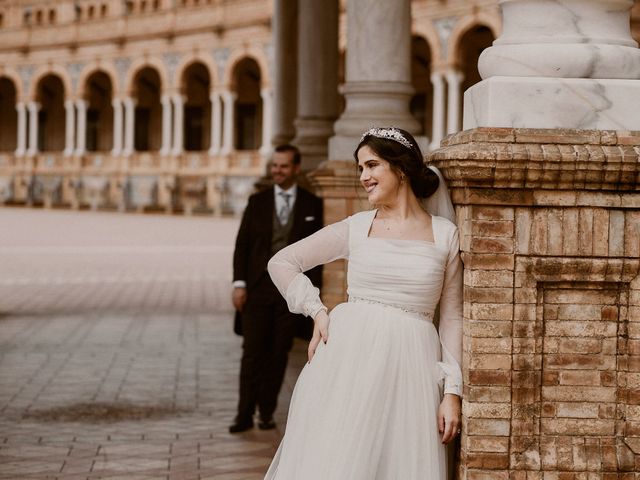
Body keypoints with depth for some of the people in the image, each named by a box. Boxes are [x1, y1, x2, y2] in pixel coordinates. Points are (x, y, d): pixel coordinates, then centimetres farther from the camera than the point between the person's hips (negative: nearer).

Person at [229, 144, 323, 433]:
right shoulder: (257, 202, 7)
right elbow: (242, 244, 7)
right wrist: (239, 283, -3)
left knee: (278, 354, 4)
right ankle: (245, 415, -1)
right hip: (258, 289, 0)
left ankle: (267, 412, 12)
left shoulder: (312, 205, 4)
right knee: (252, 352, -3)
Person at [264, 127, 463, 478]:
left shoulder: (445, 236, 7)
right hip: (350, 360, 0)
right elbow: (281, 263, 14)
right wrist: (316, 311, 2)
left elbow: (452, 317, 7)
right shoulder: (356, 228, 8)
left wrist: (452, 391, 1)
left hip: (409, 370, 0)